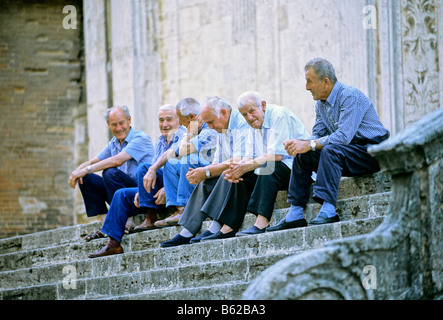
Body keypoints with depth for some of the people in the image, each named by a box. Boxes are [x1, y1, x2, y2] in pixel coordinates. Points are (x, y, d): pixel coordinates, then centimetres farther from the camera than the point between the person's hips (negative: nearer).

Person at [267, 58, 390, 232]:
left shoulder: (350, 96, -19)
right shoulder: (321, 103, 9)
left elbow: (343, 136, -28)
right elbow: (317, 136, 8)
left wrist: (309, 145, -28)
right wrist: (300, 144, -14)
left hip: (372, 152, -9)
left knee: (331, 151, -33)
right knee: (302, 156, -5)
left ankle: (328, 210, -40)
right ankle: (295, 214, -9)